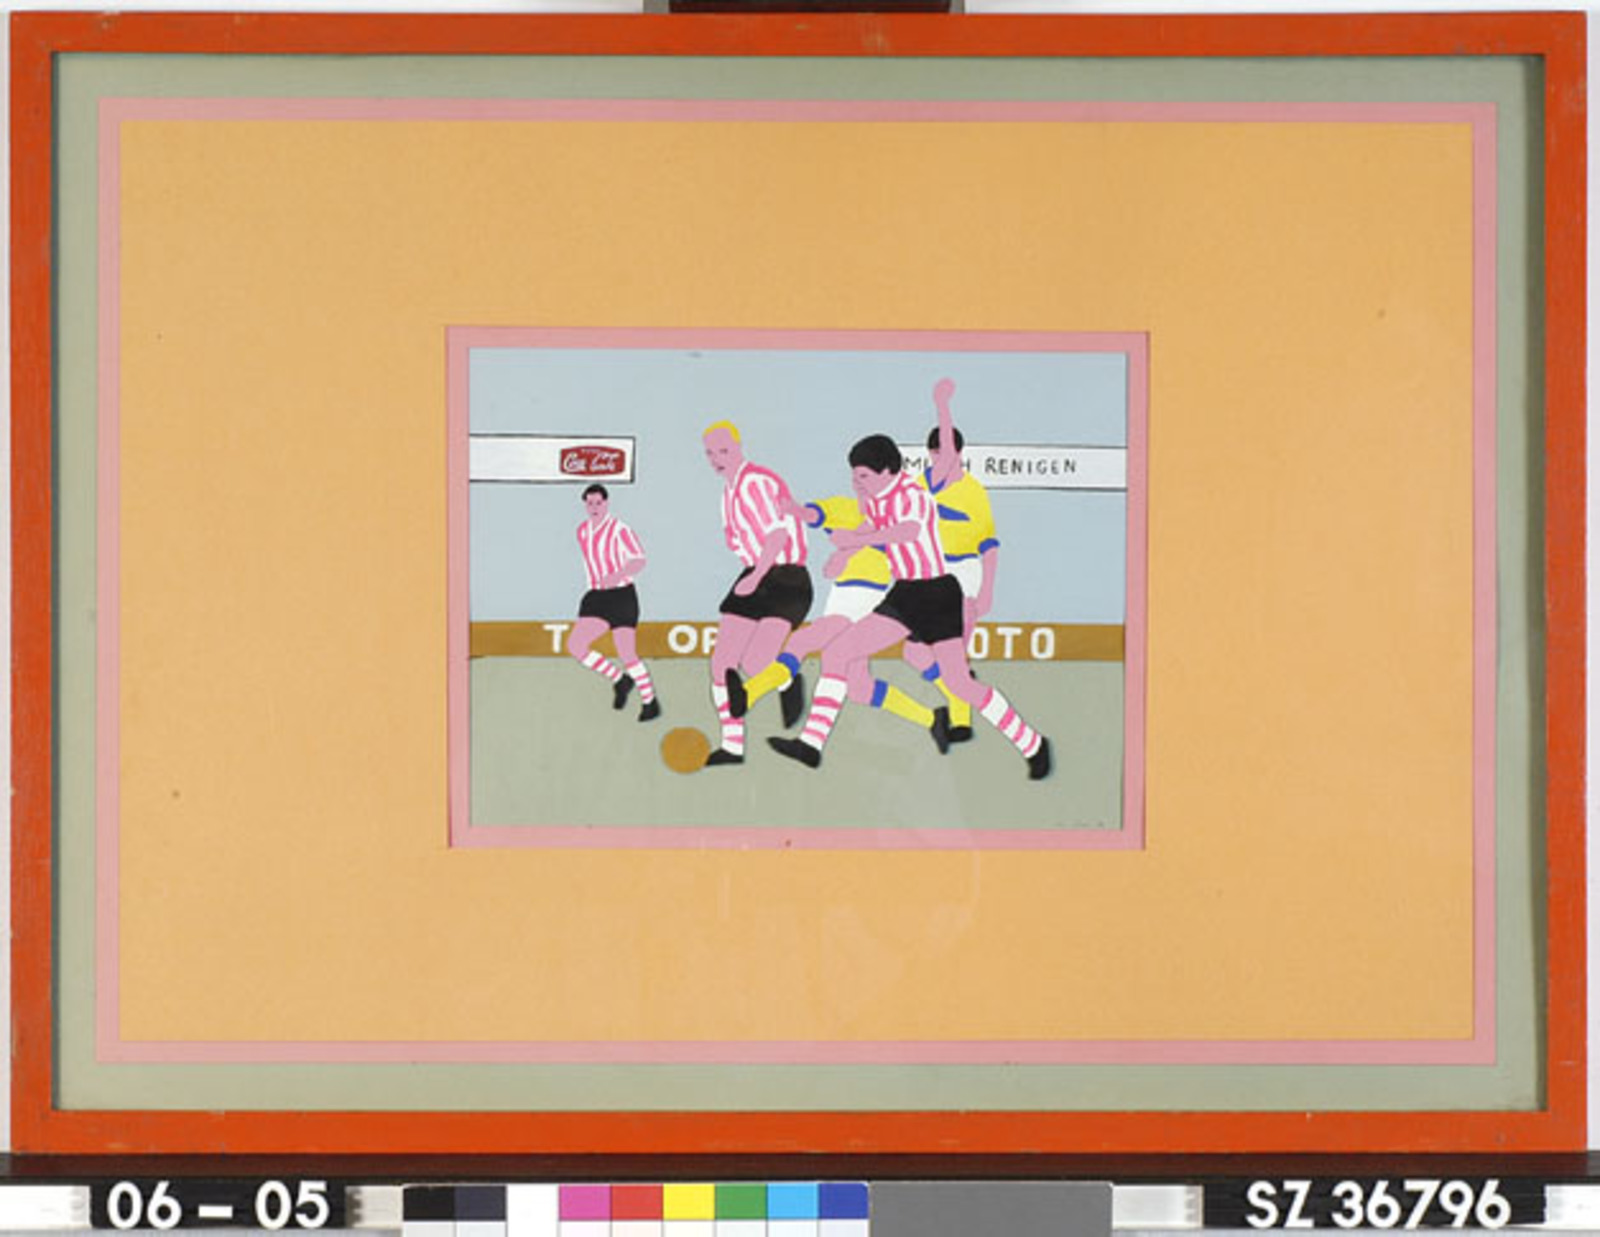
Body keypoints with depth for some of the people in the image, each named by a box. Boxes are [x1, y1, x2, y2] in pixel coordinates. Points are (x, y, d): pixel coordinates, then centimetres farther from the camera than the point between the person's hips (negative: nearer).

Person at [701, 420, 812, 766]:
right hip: (753, 580, 9)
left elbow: (778, 534, -21)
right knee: (721, 664, 0)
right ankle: (732, 746, 7)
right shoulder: (730, 490, 15)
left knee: (754, 666, -21)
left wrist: (755, 578, -27)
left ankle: (789, 681, 8)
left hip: (786, 582, -9)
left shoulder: (757, 482, -13)